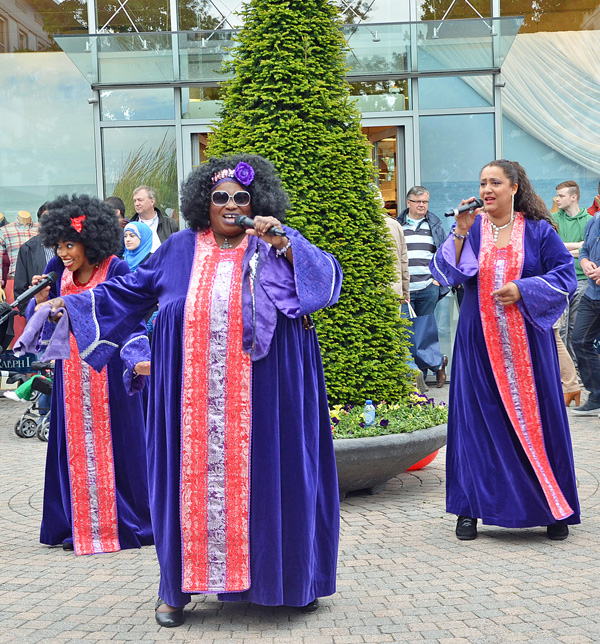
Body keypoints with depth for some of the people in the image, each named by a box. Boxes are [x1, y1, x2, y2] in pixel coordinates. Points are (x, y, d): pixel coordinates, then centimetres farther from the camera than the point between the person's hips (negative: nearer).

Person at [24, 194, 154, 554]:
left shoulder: (117, 271, -9)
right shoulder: (57, 271, 5)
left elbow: (132, 321, -9)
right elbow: (45, 322, 9)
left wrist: (137, 359, -22)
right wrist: (41, 300, -10)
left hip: (109, 370, -4)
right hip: (72, 372, 5)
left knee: (115, 444, 1)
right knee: (75, 446, 7)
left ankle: (124, 524, 12)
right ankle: (78, 525, 16)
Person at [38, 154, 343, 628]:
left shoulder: (280, 242, 6)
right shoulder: (180, 249, 12)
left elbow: (326, 278, -5)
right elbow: (134, 289, 21)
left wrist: (283, 245, -16)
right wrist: (74, 303, 21)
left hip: (260, 397, -2)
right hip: (194, 399, 2)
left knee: (266, 475, 1)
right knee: (194, 477, 4)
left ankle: (292, 577, 14)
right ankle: (179, 584, 14)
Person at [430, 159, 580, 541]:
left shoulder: (538, 231, 2)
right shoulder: (471, 229, 6)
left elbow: (565, 274, -1)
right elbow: (445, 273, -2)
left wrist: (523, 289, -13)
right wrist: (460, 233, -14)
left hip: (528, 341, -1)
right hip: (479, 341, 1)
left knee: (535, 417, 2)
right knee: (478, 419, 2)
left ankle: (554, 508, 13)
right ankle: (472, 508, 11)